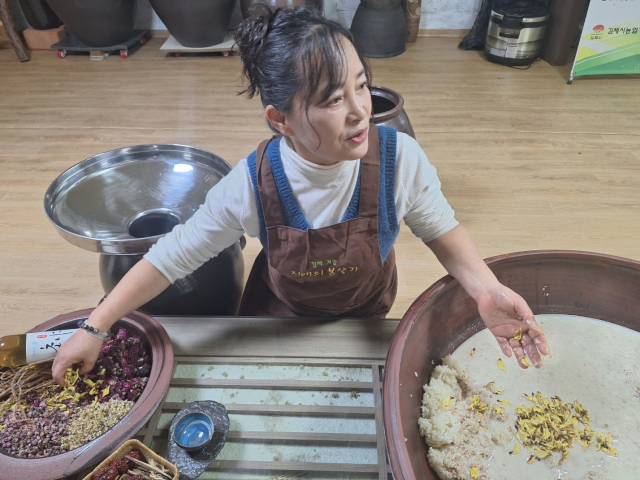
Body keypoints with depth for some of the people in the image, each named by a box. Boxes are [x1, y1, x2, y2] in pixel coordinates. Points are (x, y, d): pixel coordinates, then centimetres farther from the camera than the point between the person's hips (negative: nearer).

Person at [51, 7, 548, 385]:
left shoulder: (399, 158, -31)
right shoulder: (252, 185, -33)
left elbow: (441, 229, -15)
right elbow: (171, 256, -23)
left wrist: (486, 288, -33)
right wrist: (94, 329, -20)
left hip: (365, 312, 1)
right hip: (279, 315, 0)